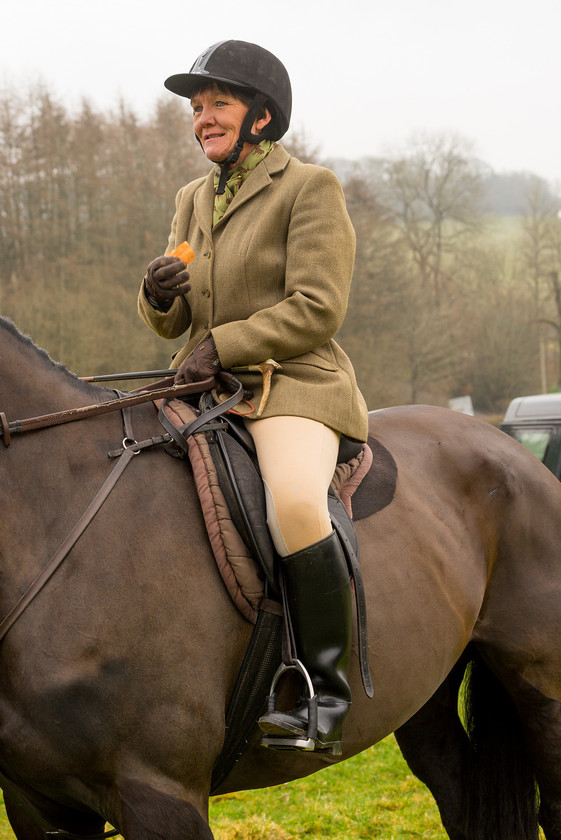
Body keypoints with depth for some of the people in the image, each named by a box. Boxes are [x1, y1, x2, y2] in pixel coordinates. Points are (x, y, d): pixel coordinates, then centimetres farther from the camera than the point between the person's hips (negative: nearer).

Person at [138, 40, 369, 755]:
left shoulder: (311, 188, -4)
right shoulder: (193, 200, 16)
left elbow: (316, 310, -13)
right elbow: (170, 323, 17)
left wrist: (220, 344, -18)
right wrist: (159, 294, -6)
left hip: (294, 387, -8)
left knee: (293, 506, -35)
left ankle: (325, 695, -24)